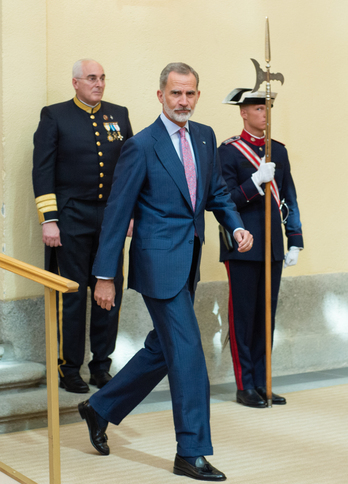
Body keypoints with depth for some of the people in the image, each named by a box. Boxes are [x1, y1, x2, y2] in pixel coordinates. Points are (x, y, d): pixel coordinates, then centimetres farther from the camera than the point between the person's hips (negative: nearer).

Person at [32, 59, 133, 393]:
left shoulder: (119, 115, 11)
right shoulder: (55, 116, 0)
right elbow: (42, 171, -4)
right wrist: (48, 220, -10)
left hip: (111, 218, 4)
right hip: (71, 219, -4)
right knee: (72, 295, 1)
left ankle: (101, 365, 16)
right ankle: (69, 368, 12)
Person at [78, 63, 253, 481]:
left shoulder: (204, 137, 9)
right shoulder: (141, 146, -11)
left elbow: (216, 192, 20)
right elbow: (117, 212, -10)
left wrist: (236, 226, 0)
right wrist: (105, 275, -10)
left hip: (187, 263, 8)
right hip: (159, 262, -8)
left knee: (163, 349, 16)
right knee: (187, 353, -8)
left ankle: (100, 408, 34)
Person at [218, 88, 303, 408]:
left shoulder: (279, 151, 12)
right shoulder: (229, 151, -6)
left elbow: (289, 199, 13)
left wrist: (295, 242, 9)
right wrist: (256, 181, -23)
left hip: (273, 247, 6)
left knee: (267, 316, 9)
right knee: (243, 317, 0)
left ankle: (261, 383, 18)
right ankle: (245, 387, 8)